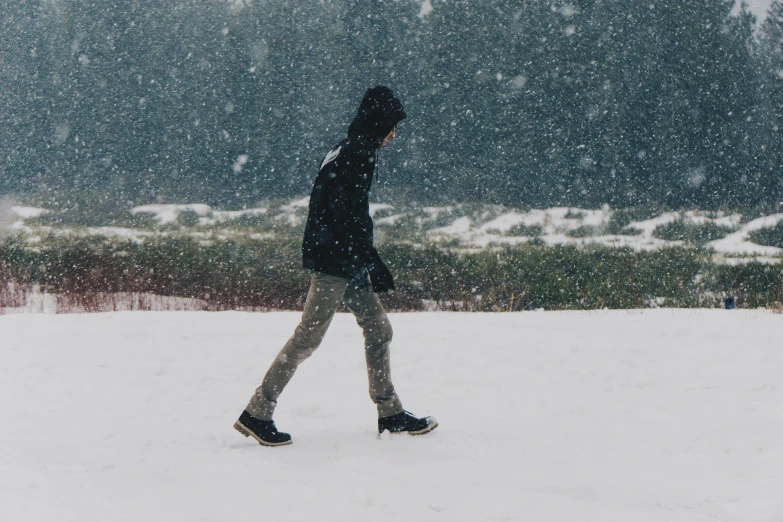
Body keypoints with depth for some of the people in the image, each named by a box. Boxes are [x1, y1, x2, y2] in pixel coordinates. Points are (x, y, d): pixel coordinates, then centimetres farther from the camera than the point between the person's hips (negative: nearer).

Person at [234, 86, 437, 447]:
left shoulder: (347, 151, 17)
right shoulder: (357, 153, -14)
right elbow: (349, 216, -20)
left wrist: (367, 262, 23)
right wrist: (374, 263, -16)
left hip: (346, 265, 11)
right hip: (335, 263, -11)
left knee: (378, 329, 12)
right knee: (308, 337, -8)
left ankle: (390, 414, 17)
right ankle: (257, 414, -5)